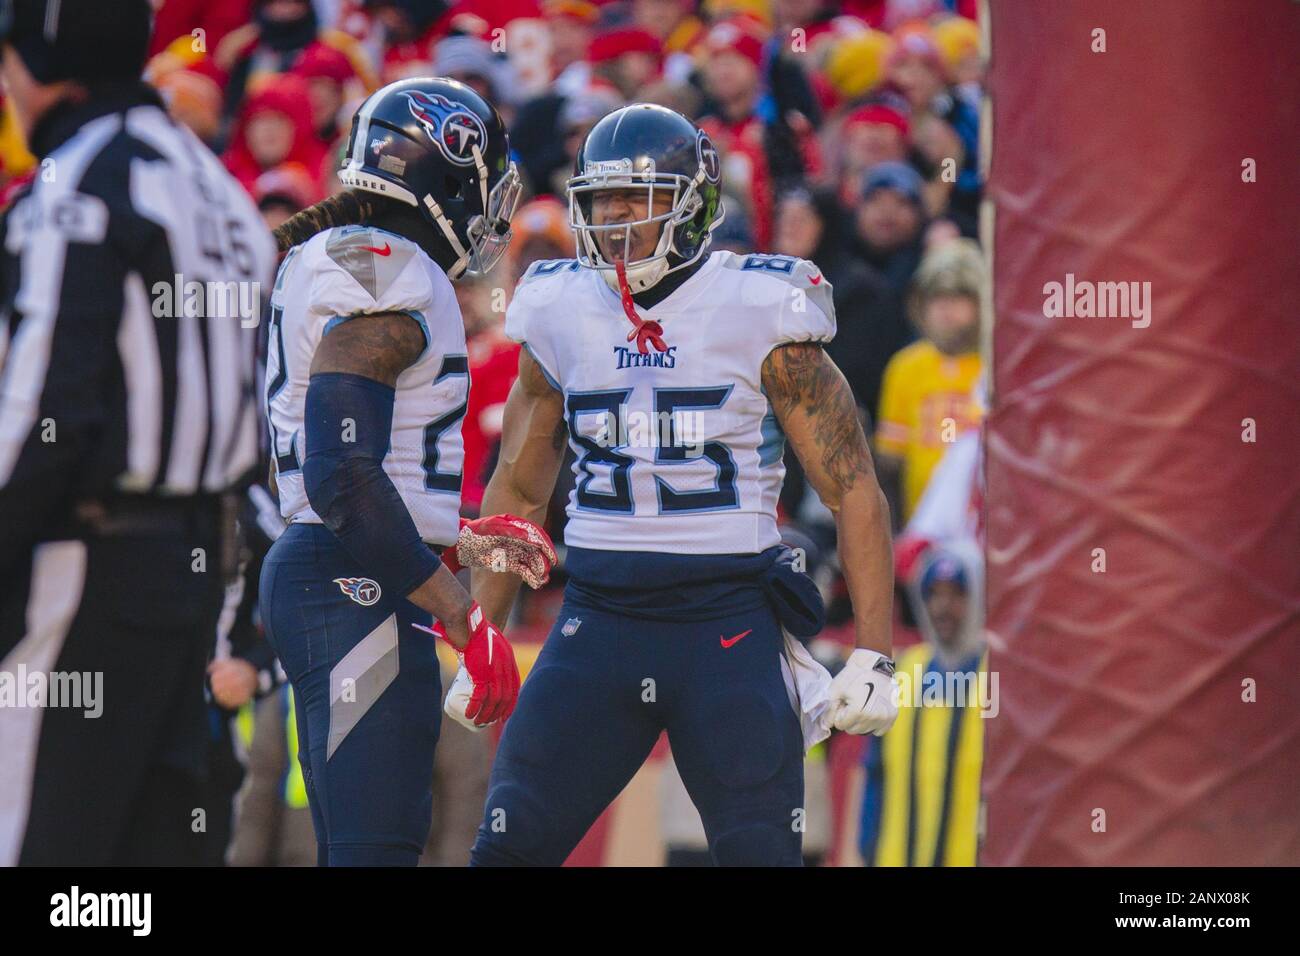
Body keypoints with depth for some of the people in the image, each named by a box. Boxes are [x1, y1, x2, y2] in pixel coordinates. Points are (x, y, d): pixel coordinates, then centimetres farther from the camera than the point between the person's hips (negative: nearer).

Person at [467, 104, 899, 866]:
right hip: (600, 622, 4)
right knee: (509, 846, -4)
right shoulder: (564, 315, 6)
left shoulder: (758, 314, -5)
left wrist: (874, 659, -8)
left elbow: (854, 489, -2)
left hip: (729, 623, -4)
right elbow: (518, 490, 19)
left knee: (759, 853, -7)